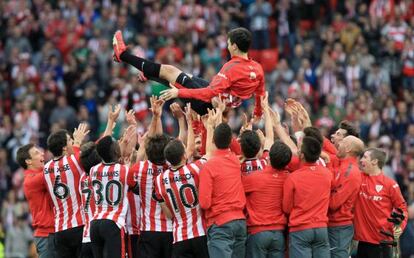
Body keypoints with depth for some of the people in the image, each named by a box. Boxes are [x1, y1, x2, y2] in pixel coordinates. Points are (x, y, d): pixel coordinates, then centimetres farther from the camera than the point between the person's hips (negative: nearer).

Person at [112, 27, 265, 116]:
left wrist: (179, 92, -30)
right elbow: (261, 94, 5)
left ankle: (123, 55, 14)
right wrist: (258, 113, 25)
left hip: (207, 103, -8)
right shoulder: (257, 69, -7)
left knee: (168, 71, 2)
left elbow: (211, 92, -33)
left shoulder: (232, 68, -28)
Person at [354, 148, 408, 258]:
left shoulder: (390, 184, -5)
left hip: (381, 240, -5)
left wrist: (400, 226, -15)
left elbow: (401, 207, -1)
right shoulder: (359, 178, 7)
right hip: (362, 239, 5)